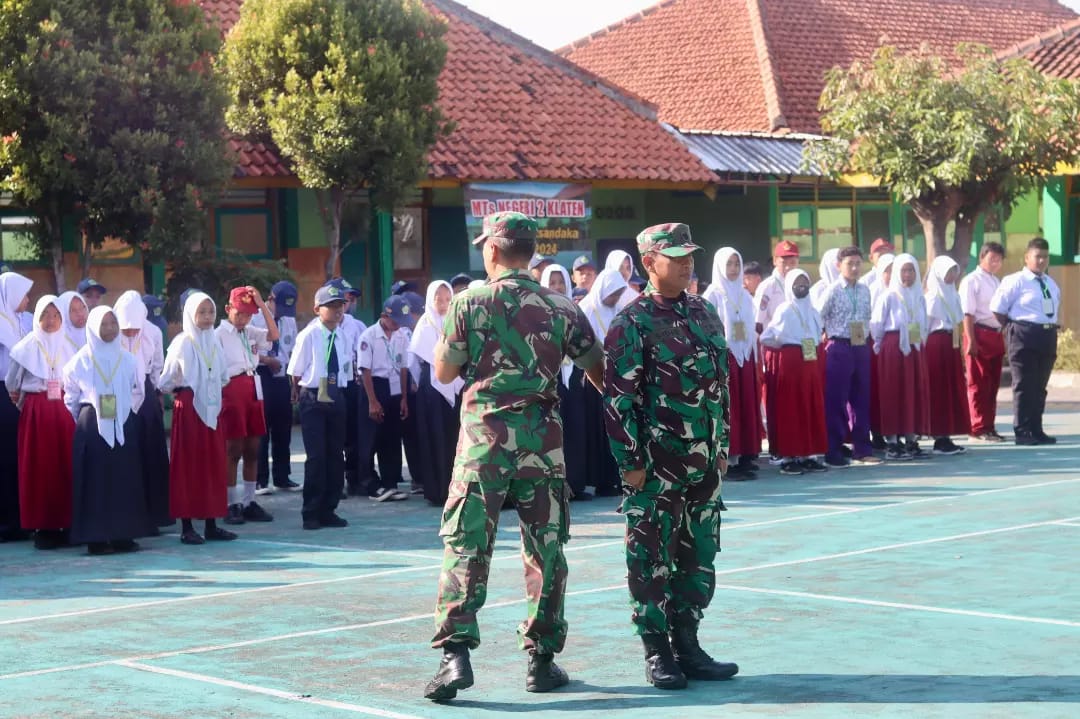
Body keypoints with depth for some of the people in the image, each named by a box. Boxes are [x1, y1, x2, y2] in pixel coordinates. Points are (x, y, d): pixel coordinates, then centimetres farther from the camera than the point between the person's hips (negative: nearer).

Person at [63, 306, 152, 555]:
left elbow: (137, 391, 16)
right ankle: (96, 538, -4)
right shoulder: (82, 359, 0)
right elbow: (71, 396, 6)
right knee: (96, 479, -5)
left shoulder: (127, 359, 8)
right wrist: (83, 421, 7)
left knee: (125, 478, 1)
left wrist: (129, 412, 11)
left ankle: (123, 534, 6)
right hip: (92, 427, -3)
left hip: (123, 425, 3)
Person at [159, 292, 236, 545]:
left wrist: (213, 388, 5)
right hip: (188, 408, -5)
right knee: (188, 464, -3)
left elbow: (223, 377, 18)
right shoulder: (182, 342, -7)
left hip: (212, 409, 5)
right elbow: (165, 381, -7)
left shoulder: (215, 342, 10)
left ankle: (211, 524, 10)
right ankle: (186, 527, 0)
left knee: (213, 463, 5)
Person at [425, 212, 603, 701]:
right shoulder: (561, 309, 3)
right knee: (545, 550, 10)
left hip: (483, 437, -2)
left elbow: (444, 372, 1)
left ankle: (456, 654, -11)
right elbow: (600, 374, 7)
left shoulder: (470, 303, -3)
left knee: (466, 546, 0)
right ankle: (542, 659, 14)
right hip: (542, 439, 2)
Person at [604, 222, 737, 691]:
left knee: (699, 557, 10)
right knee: (652, 559, 0)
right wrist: (630, 461, -14)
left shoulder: (706, 314, 10)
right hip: (656, 463, -6)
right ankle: (657, 653, 8)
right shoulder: (633, 324, -9)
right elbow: (618, 398, -12)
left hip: (704, 460, 6)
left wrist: (722, 447, 15)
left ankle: (687, 645, 20)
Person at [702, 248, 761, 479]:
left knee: (747, 406, 4)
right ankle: (725, 461, -6)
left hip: (745, 357, 6)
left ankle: (745, 457, 8)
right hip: (723, 357, -6)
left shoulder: (745, 296, 15)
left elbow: (750, 330, 17)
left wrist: (755, 361, 12)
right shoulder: (713, 295, -2)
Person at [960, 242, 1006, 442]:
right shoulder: (971, 281, -7)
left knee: (993, 384, 11)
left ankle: (989, 426, 18)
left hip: (996, 335, 8)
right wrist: (971, 340, -18)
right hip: (980, 334, -8)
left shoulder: (997, 282, 16)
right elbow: (968, 314, -12)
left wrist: (1003, 337, 16)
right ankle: (979, 428, 4)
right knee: (978, 384, -1)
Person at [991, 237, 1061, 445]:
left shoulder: (1051, 284, 15)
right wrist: (1014, 329, -4)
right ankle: (1022, 432, -3)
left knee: (1040, 386, 11)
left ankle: (1036, 430, 17)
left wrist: (1052, 329, 15)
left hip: (1048, 336, 7)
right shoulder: (1015, 281, -7)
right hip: (1025, 336, -7)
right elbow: (997, 309, -8)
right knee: (1024, 385, -5)